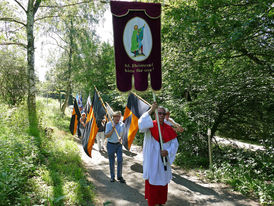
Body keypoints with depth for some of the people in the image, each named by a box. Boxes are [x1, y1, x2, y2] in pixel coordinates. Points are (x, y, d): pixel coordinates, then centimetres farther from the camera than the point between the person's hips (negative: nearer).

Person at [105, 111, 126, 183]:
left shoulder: (122, 124, -3)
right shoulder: (109, 124, -9)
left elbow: (123, 134, 3)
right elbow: (106, 136, -11)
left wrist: (121, 138, -19)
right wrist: (112, 129, -23)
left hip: (118, 144, 2)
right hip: (110, 145, -2)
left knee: (120, 160, -5)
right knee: (111, 162, 7)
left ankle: (119, 176, 11)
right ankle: (112, 177, 24)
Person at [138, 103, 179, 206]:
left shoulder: (169, 128, 2)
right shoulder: (150, 125, -8)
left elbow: (175, 143, 3)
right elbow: (141, 125, -31)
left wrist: (168, 151, -16)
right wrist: (150, 110, -35)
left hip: (163, 160, 4)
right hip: (152, 161, -3)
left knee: (163, 182, 15)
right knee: (151, 182, 6)